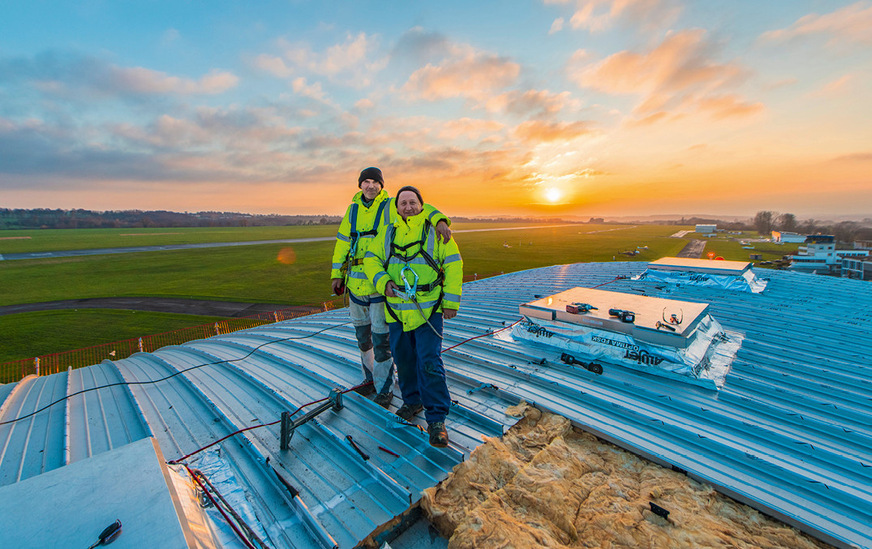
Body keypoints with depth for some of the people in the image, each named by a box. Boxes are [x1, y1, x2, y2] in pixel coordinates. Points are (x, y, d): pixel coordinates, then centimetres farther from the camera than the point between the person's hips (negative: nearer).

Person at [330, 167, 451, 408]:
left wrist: (439, 220, -38)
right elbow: (343, 242, 14)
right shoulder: (353, 210, 12)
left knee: (381, 338, -1)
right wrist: (337, 274, 11)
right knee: (362, 334, 18)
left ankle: (384, 389, 18)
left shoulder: (390, 207, -3)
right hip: (356, 282, 5)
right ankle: (370, 377, 40)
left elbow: (419, 207, -18)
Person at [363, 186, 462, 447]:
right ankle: (412, 401, 38)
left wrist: (451, 301, -7)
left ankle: (436, 419, 7)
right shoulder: (387, 234, 8)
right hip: (397, 309, 4)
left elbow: (453, 264, -2)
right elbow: (371, 259, 8)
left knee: (429, 362, -6)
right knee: (403, 359, 15)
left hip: (429, 309, -4)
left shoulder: (435, 231, -1)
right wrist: (383, 282, -12)